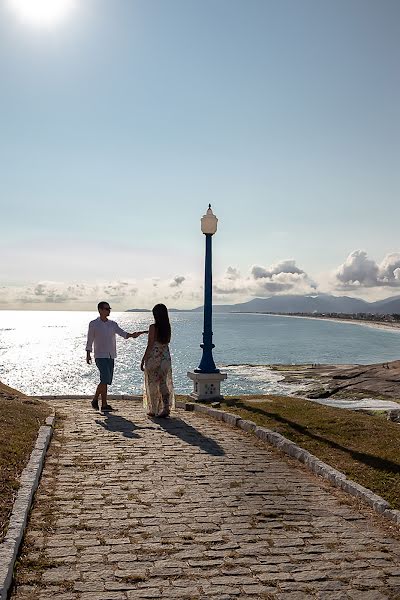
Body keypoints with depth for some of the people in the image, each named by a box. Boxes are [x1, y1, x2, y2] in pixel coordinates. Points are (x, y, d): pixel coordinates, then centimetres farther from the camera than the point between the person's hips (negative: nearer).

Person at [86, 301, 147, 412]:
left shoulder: (113, 324, 11)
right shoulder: (93, 324, -1)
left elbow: (123, 333, -2)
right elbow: (89, 340, 1)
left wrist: (132, 335, -21)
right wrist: (88, 354, -6)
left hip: (111, 356, 6)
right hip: (100, 356, -5)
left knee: (107, 381, 6)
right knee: (105, 379, -15)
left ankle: (95, 399, 19)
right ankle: (104, 404, -6)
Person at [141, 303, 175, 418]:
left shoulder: (153, 327, -13)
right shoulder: (168, 327, 3)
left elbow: (150, 345, -13)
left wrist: (143, 360, -5)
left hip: (153, 358, -5)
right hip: (165, 358, 5)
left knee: (152, 384, 7)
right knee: (164, 383, 10)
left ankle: (153, 410, 13)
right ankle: (166, 408, 0)